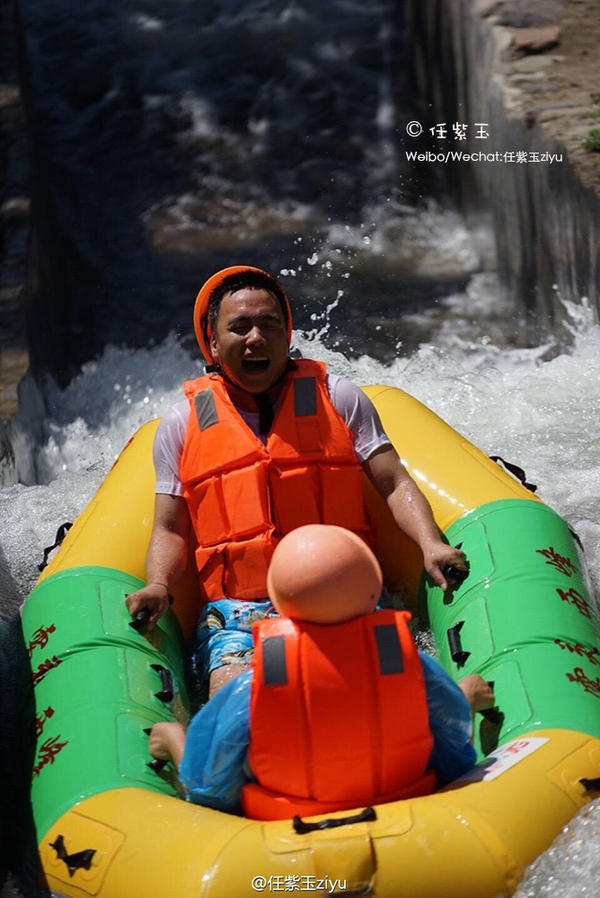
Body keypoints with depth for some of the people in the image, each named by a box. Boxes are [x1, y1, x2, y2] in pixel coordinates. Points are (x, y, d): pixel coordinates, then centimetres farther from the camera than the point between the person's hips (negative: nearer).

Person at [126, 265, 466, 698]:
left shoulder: (337, 397, 10)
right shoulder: (181, 425, 12)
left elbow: (395, 484, 6)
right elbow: (170, 530, 12)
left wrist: (431, 545, -13)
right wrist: (159, 585, -9)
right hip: (237, 608, 1)